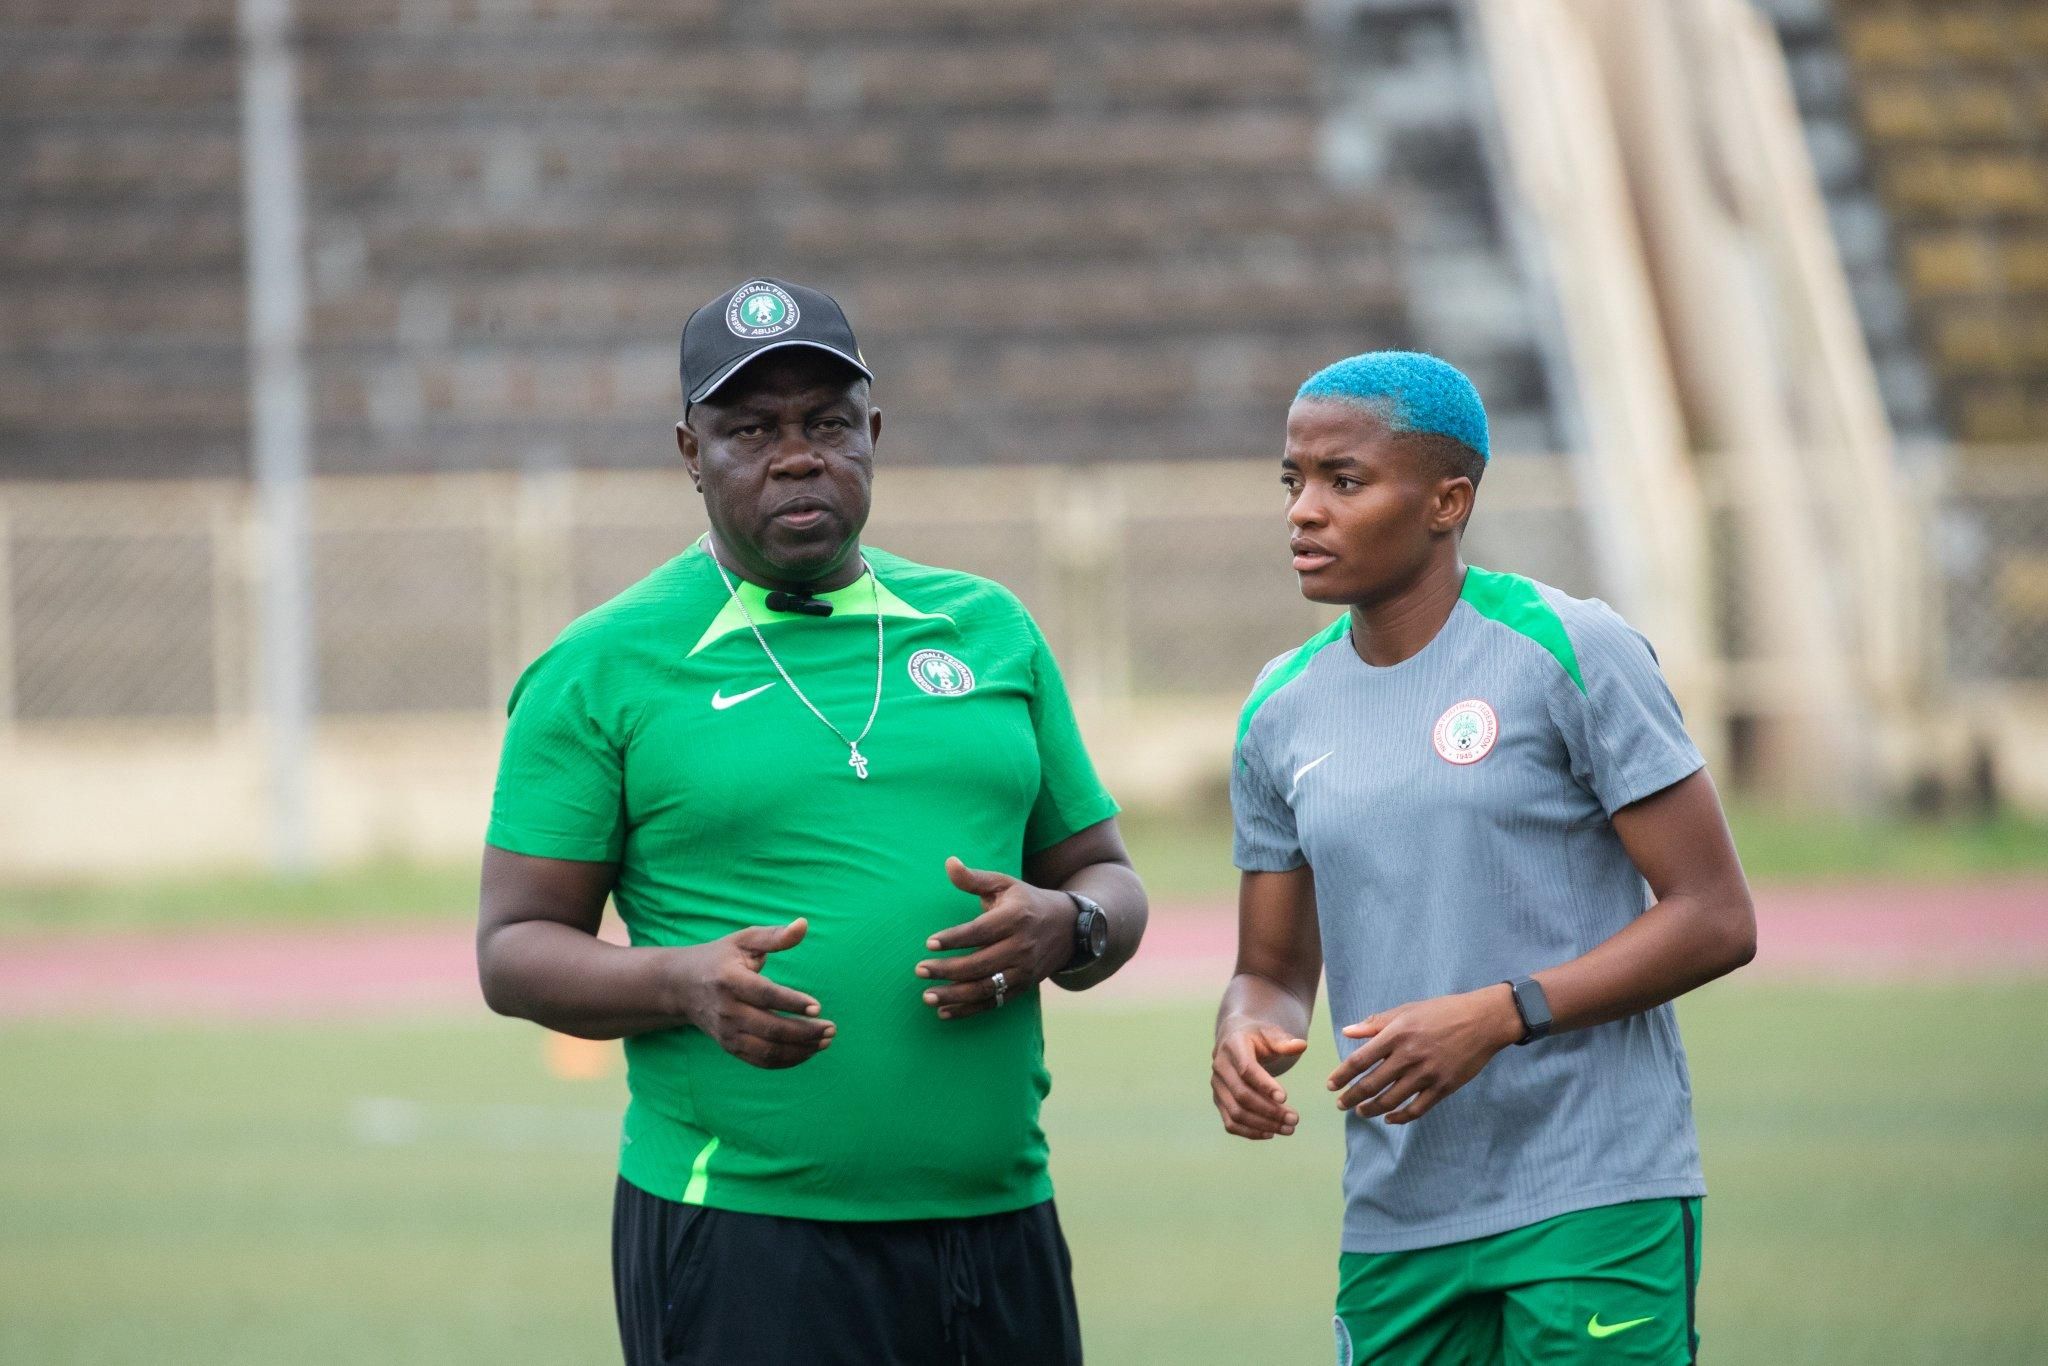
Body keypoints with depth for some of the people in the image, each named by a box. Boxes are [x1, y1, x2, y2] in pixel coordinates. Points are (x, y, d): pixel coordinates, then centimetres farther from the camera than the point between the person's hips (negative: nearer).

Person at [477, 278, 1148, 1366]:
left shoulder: (989, 630, 13)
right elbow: (514, 951, -1)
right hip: (738, 1234, -4)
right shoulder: (603, 667, 1)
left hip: (1001, 1225, 4)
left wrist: (1064, 928, -7)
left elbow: (1108, 880, 17)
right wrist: (683, 984, -19)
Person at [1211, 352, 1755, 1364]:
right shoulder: (1282, 717, 11)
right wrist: (1246, 1035, -7)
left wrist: (1497, 1016, -18)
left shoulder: (1569, 653, -5)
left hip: (1596, 1205, -5)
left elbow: (1716, 919, -7)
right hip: (1395, 1232, 5)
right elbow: (1274, 970, 18)